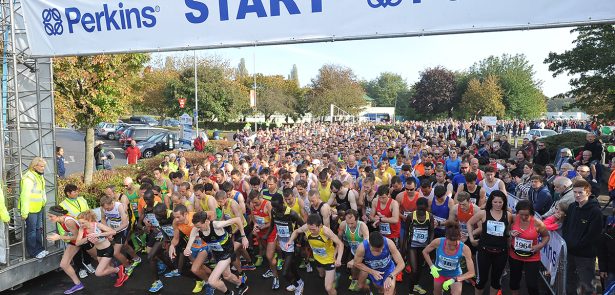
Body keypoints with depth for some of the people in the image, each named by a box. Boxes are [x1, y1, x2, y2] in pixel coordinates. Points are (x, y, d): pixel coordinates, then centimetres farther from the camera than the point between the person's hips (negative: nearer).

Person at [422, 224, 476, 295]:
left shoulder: (464, 249, -33)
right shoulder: (438, 242, -30)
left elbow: (471, 273, -27)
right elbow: (425, 252, -10)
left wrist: (454, 280, -35)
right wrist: (432, 266, -20)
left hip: (455, 275, -1)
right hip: (439, 273, 2)